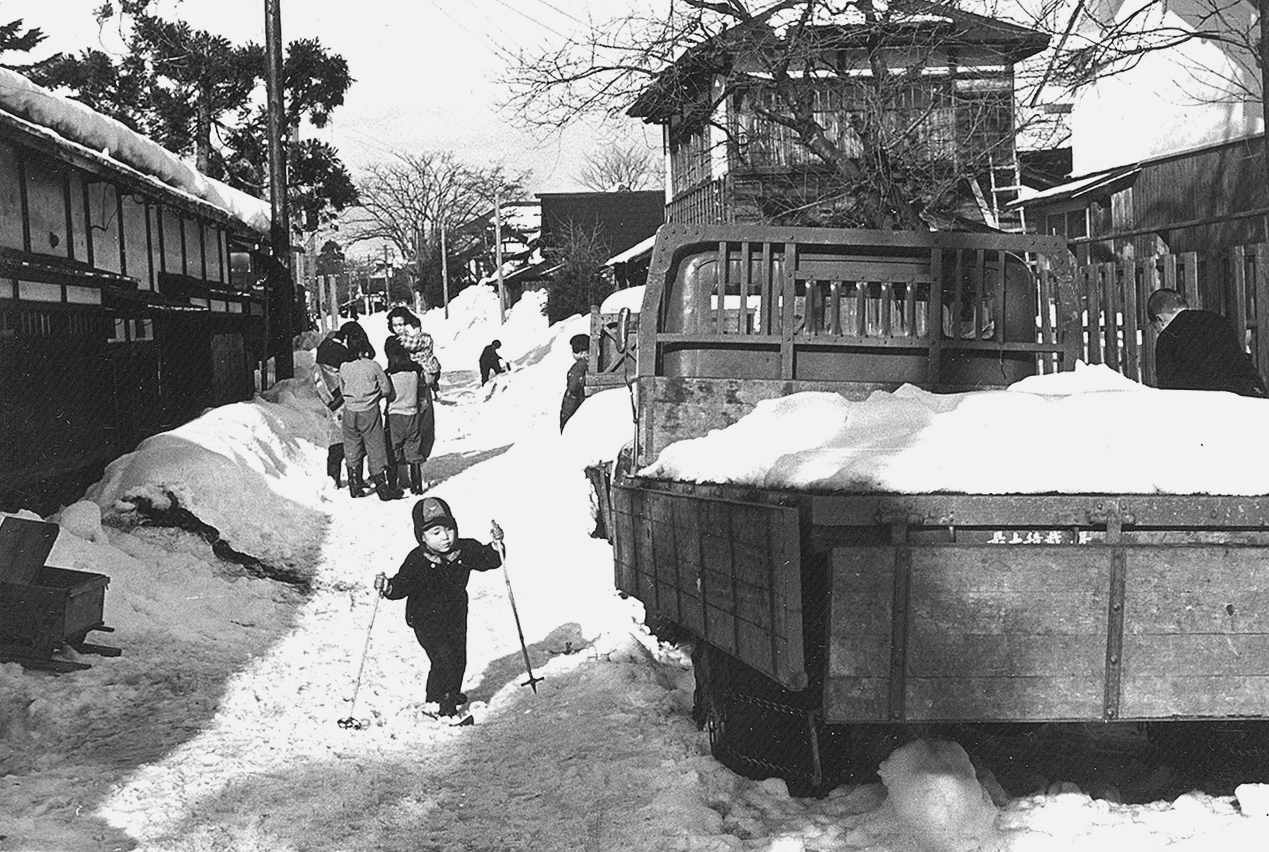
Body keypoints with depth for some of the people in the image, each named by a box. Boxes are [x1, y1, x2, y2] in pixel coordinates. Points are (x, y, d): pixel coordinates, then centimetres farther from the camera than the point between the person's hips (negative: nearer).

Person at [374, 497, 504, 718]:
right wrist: (388, 588, -42)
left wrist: (496, 545, -19)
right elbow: (402, 585, -21)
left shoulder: (465, 550, -11)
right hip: (427, 621, -5)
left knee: (459, 660, 16)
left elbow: (487, 560, 0)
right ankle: (443, 704, 2)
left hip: (456, 616, 5)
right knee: (444, 659, -14)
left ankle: (451, 693, 41)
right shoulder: (417, 561, -22)